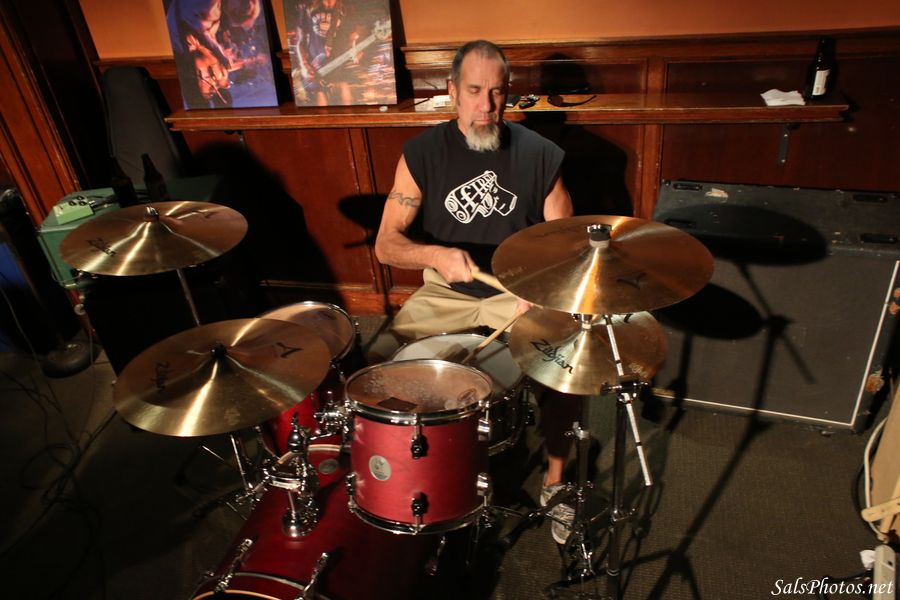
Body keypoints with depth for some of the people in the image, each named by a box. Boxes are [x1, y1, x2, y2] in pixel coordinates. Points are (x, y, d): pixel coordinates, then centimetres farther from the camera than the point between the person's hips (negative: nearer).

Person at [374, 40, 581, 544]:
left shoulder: (540, 154, -4)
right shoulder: (422, 153, -5)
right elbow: (386, 244, -8)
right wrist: (435, 255, -29)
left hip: (519, 291, 0)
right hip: (445, 293, 1)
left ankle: (555, 478, 4)